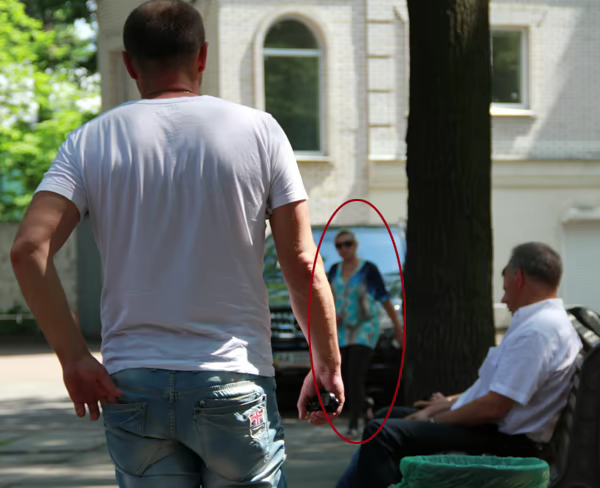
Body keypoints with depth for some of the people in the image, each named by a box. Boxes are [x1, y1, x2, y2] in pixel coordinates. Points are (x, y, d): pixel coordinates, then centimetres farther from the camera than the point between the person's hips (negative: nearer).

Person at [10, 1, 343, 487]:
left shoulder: (91, 143, 3)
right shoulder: (259, 132, 0)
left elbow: (29, 250, -9)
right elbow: (302, 263, -3)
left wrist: (74, 357, -2)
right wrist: (328, 362, 8)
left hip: (131, 386, 2)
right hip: (235, 382, -1)